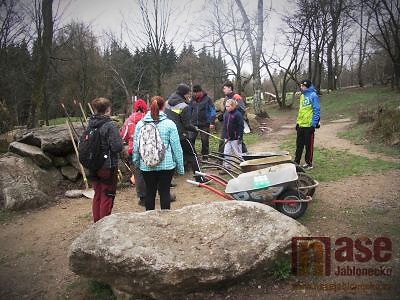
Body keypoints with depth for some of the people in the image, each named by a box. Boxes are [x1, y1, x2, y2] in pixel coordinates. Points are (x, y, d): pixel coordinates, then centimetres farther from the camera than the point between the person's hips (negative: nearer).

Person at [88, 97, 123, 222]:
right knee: (107, 197, 6)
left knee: (97, 195, 19)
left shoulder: (90, 125, 2)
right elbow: (117, 147, -22)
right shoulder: (110, 126, -18)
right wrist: (120, 140, -2)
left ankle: (96, 223, 30)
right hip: (108, 166, -6)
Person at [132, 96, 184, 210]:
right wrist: (180, 166, 2)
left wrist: (136, 162, 18)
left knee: (149, 192, 14)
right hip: (166, 165, -2)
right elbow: (176, 146, -6)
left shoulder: (140, 124, 0)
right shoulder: (169, 124, -8)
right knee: (165, 192, 7)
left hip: (146, 166, 3)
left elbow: (135, 146, 5)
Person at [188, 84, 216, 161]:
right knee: (190, 139, -3)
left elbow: (212, 111, -4)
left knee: (205, 141, 4)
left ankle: (205, 157, 16)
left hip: (204, 124, -3)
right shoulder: (192, 99, 8)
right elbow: (189, 110, 17)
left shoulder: (207, 99, -3)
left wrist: (212, 122, -12)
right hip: (193, 123, 3)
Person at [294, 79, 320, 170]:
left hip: (309, 125, -7)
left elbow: (316, 111, -13)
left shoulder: (313, 95, -10)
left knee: (309, 145, 3)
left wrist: (314, 124, -16)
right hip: (301, 125, 7)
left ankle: (309, 163, 13)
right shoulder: (302, 96, 13)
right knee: (299, 144, 12)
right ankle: (296, 162, 20)